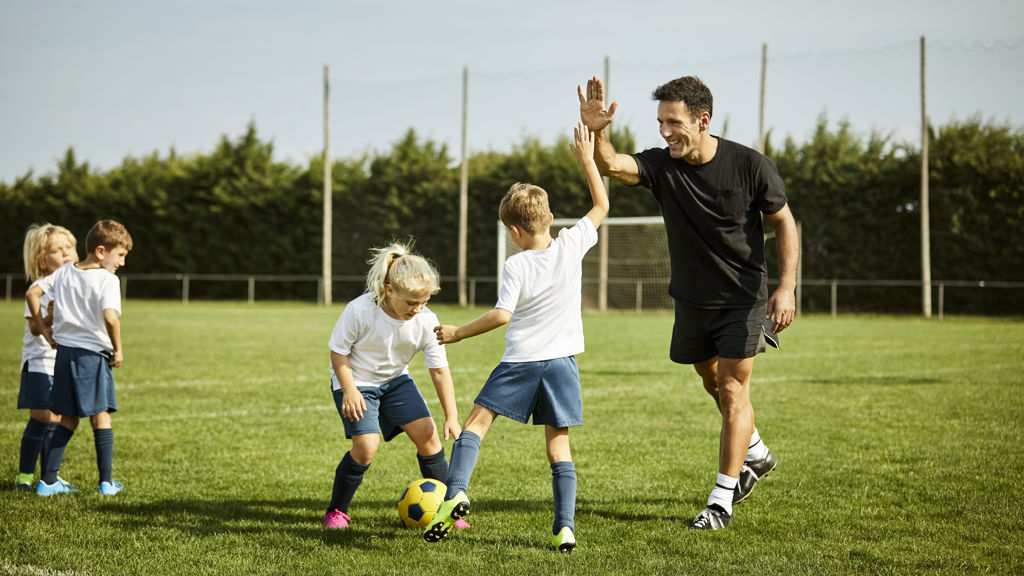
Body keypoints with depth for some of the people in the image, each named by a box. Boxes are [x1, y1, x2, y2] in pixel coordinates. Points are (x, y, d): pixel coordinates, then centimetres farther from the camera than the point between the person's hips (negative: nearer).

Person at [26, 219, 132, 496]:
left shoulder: (64, 272, 7)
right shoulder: (108, 279, -13)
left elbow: (32, 292, 7)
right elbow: (110, 316, -27)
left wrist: (43, 329, 13)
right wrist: (118, 350, -13)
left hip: (64, 351, 6)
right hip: (93, 354, -6)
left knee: (68, 419, 15)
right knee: (100, 416, 8)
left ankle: (48, 480, 12)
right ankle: (106, 482, 9)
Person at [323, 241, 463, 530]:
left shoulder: (426, 321, -19)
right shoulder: (359, 311, -29)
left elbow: (440, 370, -11)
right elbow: (338, 351, -14)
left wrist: (451, 417, -13)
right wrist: (349, 391, -23)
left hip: (395, 380, 4)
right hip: (358, 381, -4)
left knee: (427, 433, -8)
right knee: (366, 445, -19)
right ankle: (336, 512, 2)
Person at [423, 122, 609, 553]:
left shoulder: (516, 266, -11)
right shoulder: (572, 246, -2)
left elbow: (502, 314, -18)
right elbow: (602, 207, 11)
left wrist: (459, 333, -7)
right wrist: (587, 159, 15)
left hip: (521, 361, -3)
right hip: (562, 360, 4)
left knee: (477, 420, 6)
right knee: (558, 443, 7)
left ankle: (455, 491, -13)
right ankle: (565, 526, -2)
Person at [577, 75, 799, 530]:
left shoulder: (751, 166, -17)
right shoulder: (661, 165, -12)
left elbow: (784, 222, -7)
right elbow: (610, 165, -28)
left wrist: (786, 287, -14)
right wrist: (595, 132, -49)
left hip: (743, 298, -4)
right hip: (691, 300, 4)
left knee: (733, 392, -7)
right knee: (712, 381, 19)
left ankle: (721, 500, 0)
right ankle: (755, 453, 45)